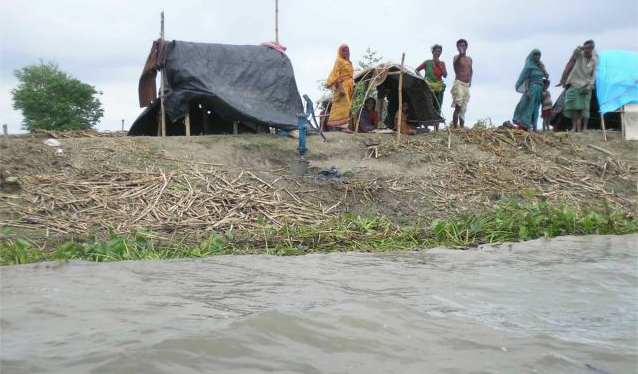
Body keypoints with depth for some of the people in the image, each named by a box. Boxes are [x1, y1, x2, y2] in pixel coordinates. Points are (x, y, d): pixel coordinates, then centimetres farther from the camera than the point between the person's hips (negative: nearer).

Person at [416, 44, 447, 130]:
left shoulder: (442, 63, 12)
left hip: (439, 88, 4)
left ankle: (436, 128, 8)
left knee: (437, 109, 4)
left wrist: (440, 65, -7)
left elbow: (445, 75, 2)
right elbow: (417, 70, 8)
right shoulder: (428, 62, 3)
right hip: (429, 87, -3)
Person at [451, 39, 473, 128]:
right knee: (458, 107, -15)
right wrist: (461, 54, -47)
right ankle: (455, 128, -18)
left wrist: (470, 80, 15)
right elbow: (455, 63, -29)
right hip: (459, 84, -7)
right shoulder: (457, 57, -4)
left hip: (467, 85, 7)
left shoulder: (469, 59, 15)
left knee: (463, 109, 8)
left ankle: (462, 127, 11)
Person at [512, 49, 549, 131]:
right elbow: (526, 78, -11)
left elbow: (547, 76, 10)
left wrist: (542, 67, -2)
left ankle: (533, 127, 4)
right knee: (528, 107, -11)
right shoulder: (529, 65, -2)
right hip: (532, 88, -6)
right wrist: (527, 90, -21)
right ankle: (526, 126, -15)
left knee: (535, 109, 4)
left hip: (540, 89, 7)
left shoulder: (540, 65, 16)